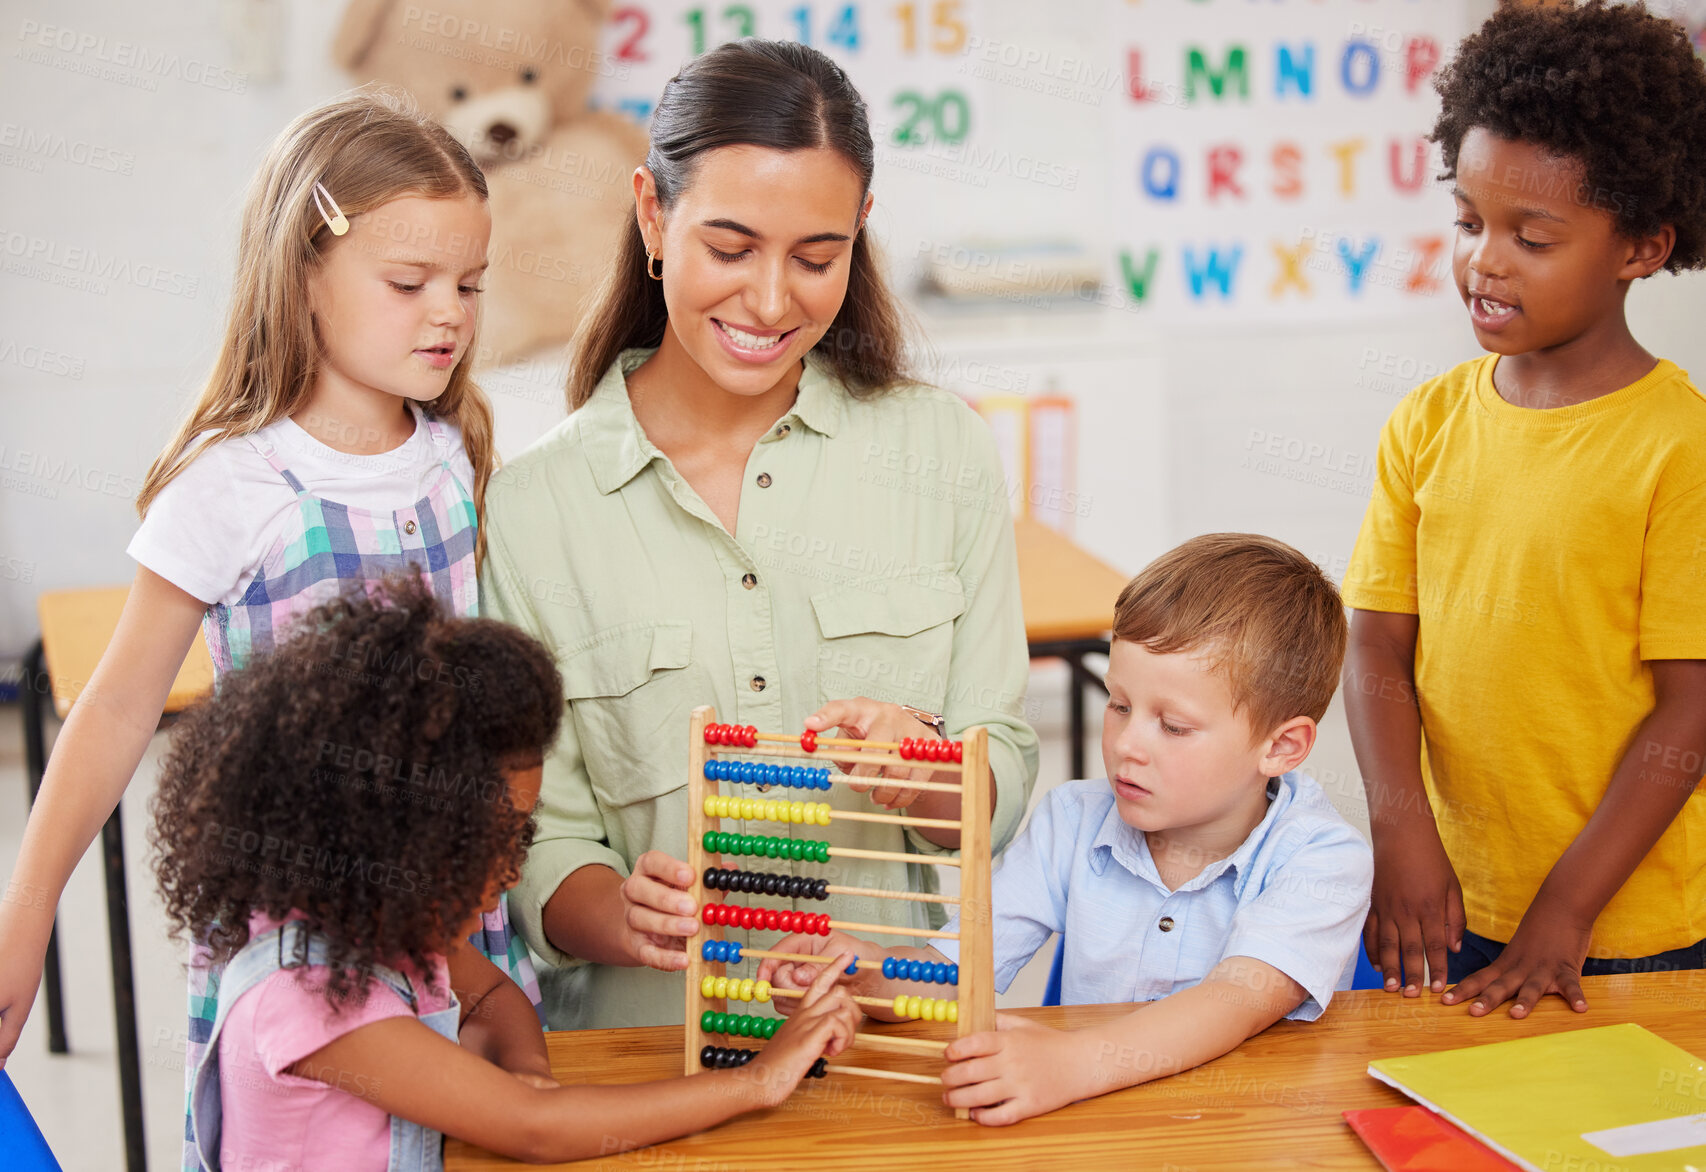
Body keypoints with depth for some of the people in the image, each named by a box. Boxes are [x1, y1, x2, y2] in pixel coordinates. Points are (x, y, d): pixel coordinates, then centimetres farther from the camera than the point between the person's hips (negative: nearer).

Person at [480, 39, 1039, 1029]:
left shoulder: (946, 453, 5)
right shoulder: (531, 510, 0)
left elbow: (999, 794, 6)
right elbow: (541, 843, 2)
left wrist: (922, 775, -15)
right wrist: (625, 917, -19)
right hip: (649, 1050, 0)